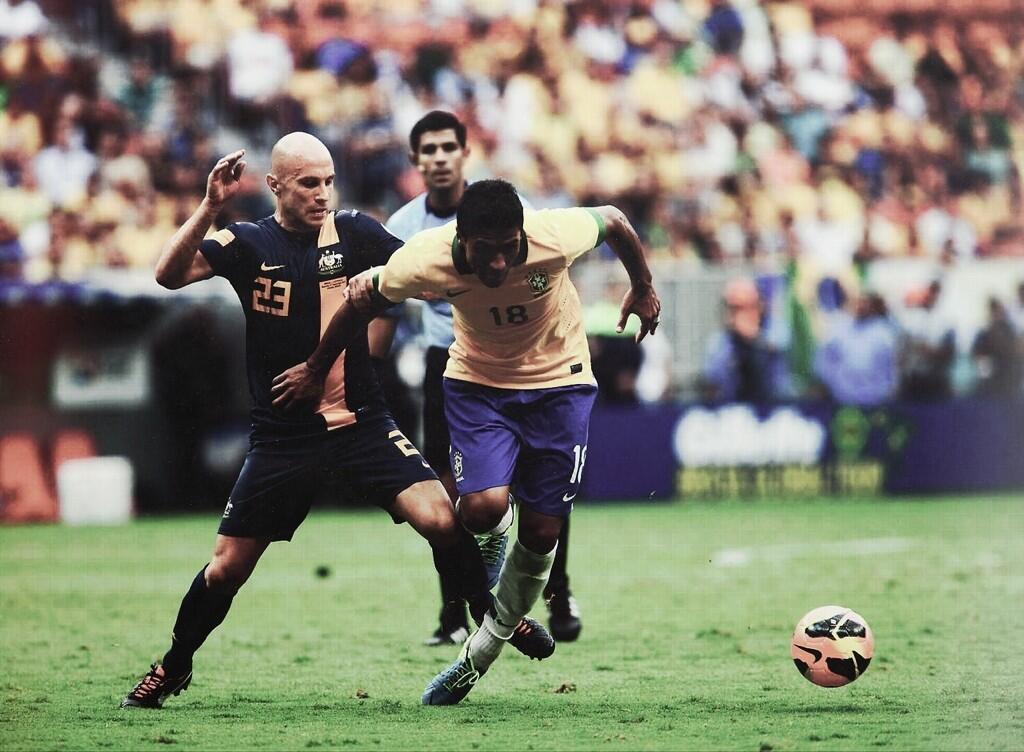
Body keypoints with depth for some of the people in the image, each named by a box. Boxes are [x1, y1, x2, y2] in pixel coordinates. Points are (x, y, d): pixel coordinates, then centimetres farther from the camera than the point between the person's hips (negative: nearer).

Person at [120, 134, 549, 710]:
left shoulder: (354, 234, 1)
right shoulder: (248, 244, -2)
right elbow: (171, 274, -16)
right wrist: (210, 208, -28)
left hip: (362, 423, 0)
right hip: (283, 439, 0)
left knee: (440, 520, -20)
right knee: (227, 569, 3)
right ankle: (174, 667, 26)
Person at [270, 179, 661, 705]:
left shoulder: (555, 237, -30)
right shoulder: (424, 262, -28)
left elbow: (613, 220, -7)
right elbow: (362, 297, -8)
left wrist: (643, 288, 10)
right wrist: (315, 370, 5)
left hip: (558, 384, 0)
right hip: (478, 382, 0)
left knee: (541, 532, -2)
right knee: (483, 508, -22)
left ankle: (482, 651, 18)